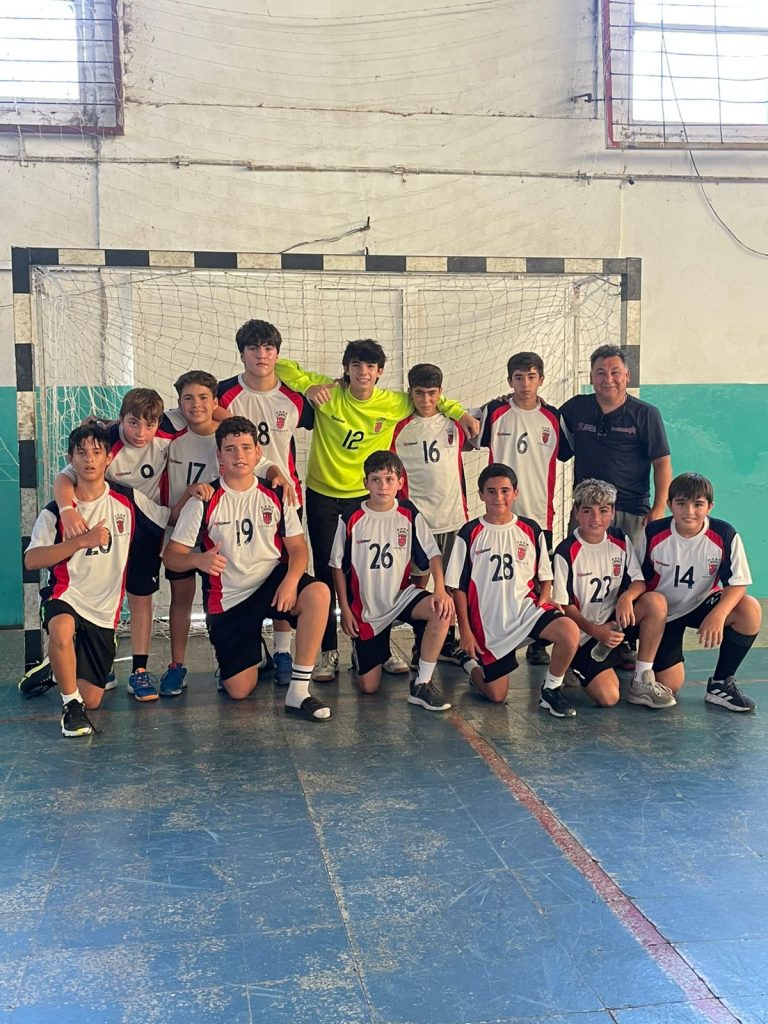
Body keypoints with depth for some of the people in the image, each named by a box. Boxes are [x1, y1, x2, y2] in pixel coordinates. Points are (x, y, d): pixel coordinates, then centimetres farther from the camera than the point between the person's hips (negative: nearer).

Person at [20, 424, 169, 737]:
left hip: (104, 609, 2)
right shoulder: (56, 511, -5)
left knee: (92, 700, 3)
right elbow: (31, 559, -17)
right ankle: (71, 704, -17)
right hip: (66, 595, -2)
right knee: (62, 629, -41)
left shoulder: (128, 500, 0)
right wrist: (83, 540, -26)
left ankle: (56, 667, 38)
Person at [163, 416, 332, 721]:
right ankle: (251, 650, 31)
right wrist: (198, 560, -29)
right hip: (227, 599, -1)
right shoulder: (204, 501, -5)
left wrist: (291, 581, -21)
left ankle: (298, 691, -24)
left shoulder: (275, 496, 2)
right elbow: (171, 555, -6)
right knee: (239, 690, -7)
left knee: (318, 593, -33)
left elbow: (298, 548, 0)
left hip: (271, 582, 1)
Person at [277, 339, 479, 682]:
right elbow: (282, 367, -6)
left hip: (365, 498, 1)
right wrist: (309, 386, -22)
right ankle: (329, 653, 12)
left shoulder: (394, 404, -5)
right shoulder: (329, 392, -10)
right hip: (322, 496, -1)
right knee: (326, 576, 3)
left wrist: (460, 413, 2)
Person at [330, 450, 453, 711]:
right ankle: (362, 652, 35)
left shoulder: (409, 514, -5)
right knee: (368, 686, -2)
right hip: (365, 607, -1)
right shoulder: (351, 519, -7)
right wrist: (345, 609, -2)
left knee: (442, 611, -32)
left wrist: (440, 590, -21)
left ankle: (422, 684, -18)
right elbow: (338, 566, 1)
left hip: (402, 596, 1)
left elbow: (432, 554, -4)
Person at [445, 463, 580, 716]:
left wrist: (544, 597, -8)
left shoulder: (531, 530, 3)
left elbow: (545, 575, 13)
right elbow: (458, 587, -1)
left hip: (525, 607, 2)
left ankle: (551, 690, -4)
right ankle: (472, 664, 35)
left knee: (570, 632, -28)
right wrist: (465, 631, -5)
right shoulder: (470, 534, -3)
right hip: (487, 621, -1)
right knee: (497, 695, 2)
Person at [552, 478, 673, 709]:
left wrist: (627, 595, -24)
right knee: (608, 697, -23)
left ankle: (642, 682, -14)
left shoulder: (620, 540, 1)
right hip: (584, 633, -5)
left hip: (615, 621, 5)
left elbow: (640, 581, 0)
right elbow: (564, 605, -11)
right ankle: (578, 667, 11)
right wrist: (596, 631, -23)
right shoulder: (566, 552, -14)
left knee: (656, 601, -24)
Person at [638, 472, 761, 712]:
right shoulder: (653, 534, -16)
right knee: (670, 685, -11)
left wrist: (718, 615, -36)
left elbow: (737, 584, -18)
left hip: (703, 605, 1)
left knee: (750, 610, -28)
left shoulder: (725, 535, -18)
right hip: (662, 613, -1)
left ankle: (721, 683, -10)